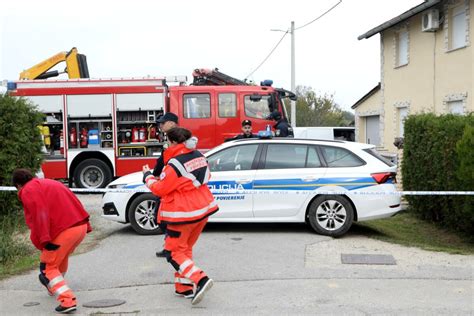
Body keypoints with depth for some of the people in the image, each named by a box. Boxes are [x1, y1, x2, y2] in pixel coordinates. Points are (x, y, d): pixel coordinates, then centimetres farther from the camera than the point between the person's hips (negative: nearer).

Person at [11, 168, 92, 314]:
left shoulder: (28, 191, 1)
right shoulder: (48, 183, 26)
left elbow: (39, 214, -15)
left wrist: (44, 239, -20)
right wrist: (86, 225, 23)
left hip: (65, 230, -8)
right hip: (82, 225, 8)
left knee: (47, 266, 4)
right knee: (61, 257, 31)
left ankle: (68, 300, -9)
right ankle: (54, 287, 51)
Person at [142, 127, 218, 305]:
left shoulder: (174, 164, -20)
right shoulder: (199, 156, 3)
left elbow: (159, 189, -12)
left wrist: (148, 176, 6)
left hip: (183, 214, -8)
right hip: (203, 209, 8)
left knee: (174, 252, 4)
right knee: (186, 248, 20)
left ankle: (200, 280, -13)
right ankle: (184, 287, 21)